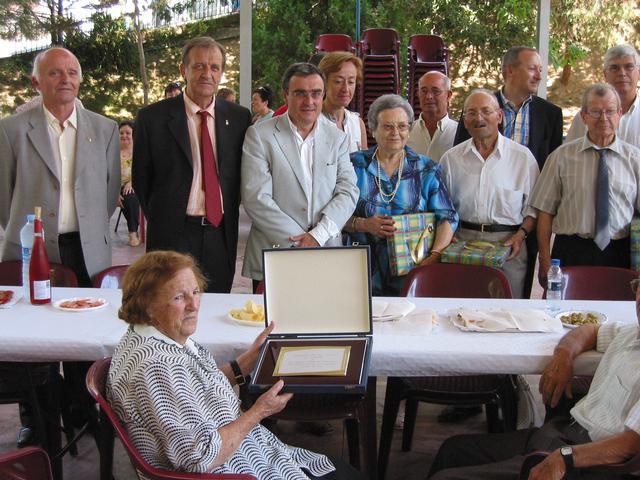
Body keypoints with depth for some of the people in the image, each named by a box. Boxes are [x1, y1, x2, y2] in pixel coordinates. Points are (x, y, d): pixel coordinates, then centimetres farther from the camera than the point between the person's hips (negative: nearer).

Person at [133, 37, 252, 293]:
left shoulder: (239, 117, 5)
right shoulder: (152, 118, -3)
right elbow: (141, 178, 3)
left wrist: (229, 216, 8)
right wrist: (161, 221, 6)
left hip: (221, 234, 3)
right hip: (172, 236, -3)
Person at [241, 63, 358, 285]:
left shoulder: (338, 139, 10)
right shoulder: (259, 135, -2)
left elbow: (348, 191, 3)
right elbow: (256, 199, -10)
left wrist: (318, 235, -13)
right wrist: (300, 242, -13)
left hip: (328, 258, 3)